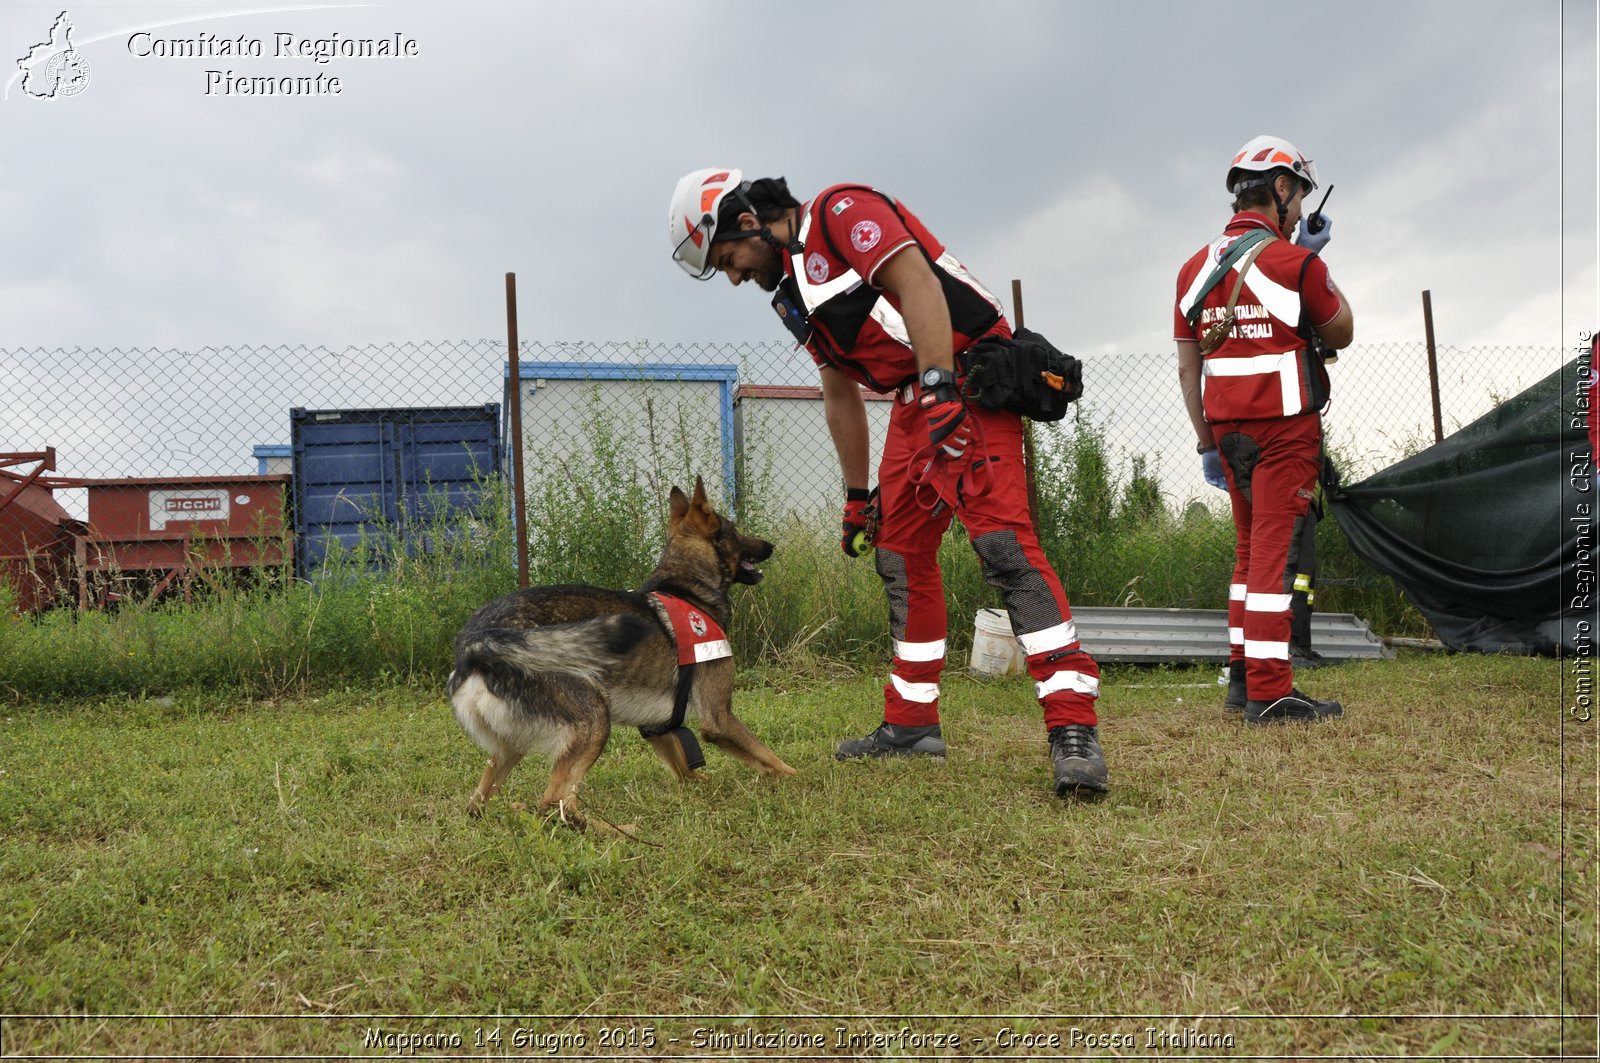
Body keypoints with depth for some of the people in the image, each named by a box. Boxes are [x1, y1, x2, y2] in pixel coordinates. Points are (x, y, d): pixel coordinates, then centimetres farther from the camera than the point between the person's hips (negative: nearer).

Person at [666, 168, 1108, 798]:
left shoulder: (840, 214, -7)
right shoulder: (793, 293, 20)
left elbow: (918, 285, -21)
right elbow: (840, 395, 26)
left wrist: (939, 388, -31)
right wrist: (856, 494, 27)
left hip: (971, 377, -10)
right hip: (917, 400, 10)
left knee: (1001, 539, -22)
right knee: (901, 553, 11)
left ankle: (1074, 729, -25)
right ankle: (912, 724, 21)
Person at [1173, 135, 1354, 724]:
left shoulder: (1195, 267, 10)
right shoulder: (1295, 261, -8)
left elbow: (1188, 369, 9)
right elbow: (1341, 332, 8)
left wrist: (1206, 442, 13)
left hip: (1226, 426, 6)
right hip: (1284, 426, -6)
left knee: (1250, 546, 17)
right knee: (1276, 549, -5)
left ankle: (1242, 675, 19)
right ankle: (1269, 691, -5)